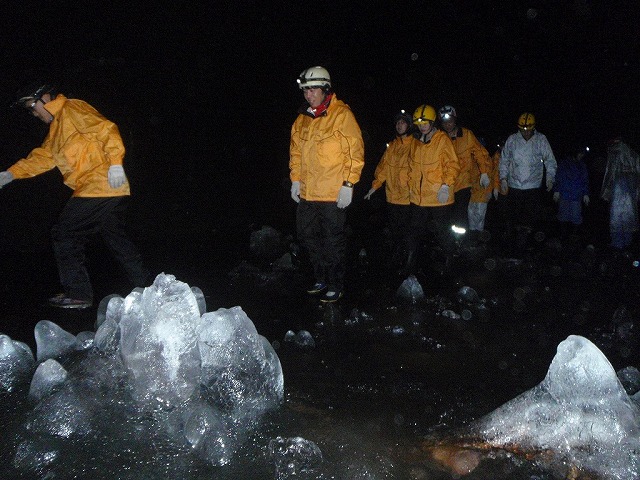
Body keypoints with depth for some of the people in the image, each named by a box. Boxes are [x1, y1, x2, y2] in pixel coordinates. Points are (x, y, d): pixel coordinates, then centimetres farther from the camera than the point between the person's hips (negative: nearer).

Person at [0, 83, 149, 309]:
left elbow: (106, 130, -16)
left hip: (99, 187, -10)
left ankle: (78, 294, 3)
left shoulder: (72, 109, -4)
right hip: (112, 191, 10)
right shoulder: (57, 127, 26)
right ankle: (145, 287, 24)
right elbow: (41, 157, 26)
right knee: (115, 238, 18)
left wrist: (115, 163, -26)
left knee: (64, 235, -3)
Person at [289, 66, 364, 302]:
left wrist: (348, 184, -15)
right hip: (307, 192, 7)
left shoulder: (341, 114, -10)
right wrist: (296, 179, 12)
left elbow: (355, 150, -12)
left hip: (334, 194, -7)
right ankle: (321, 279, 32)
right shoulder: (302, 119, 11)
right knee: (308, 237, 15)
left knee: (333, 241, 3)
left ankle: (335, 285, 18)